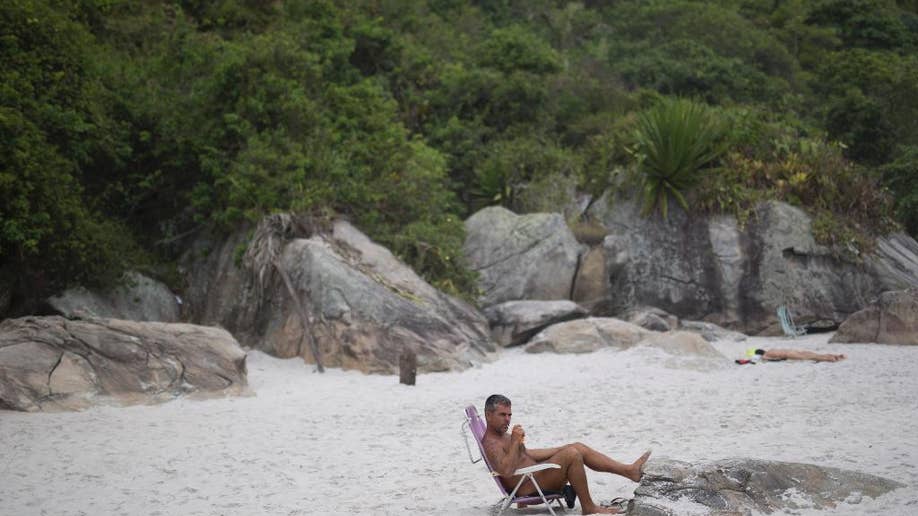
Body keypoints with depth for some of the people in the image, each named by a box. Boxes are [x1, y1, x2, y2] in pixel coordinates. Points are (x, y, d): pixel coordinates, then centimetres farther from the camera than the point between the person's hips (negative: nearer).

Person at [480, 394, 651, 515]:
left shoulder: (503, 436, 18)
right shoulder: (491, 443, -16)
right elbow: (506, 471, -32)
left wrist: (560, 450, 26)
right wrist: (515, 442, -28)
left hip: (533, 477, 11)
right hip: (526, 488, -11)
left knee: (578, 447, 6)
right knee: (571, 455, -22)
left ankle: (630, 470, 4)